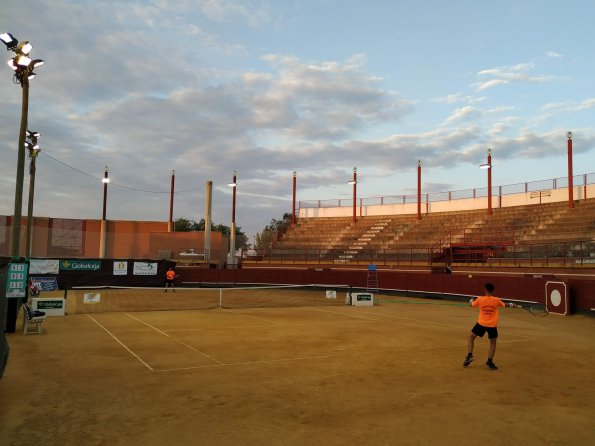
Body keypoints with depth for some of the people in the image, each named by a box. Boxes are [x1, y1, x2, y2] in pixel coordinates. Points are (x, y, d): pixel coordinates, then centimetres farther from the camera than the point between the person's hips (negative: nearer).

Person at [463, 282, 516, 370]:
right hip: (492, 325, 1)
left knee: (471, 336, 16)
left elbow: (471, 304, 10)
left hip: (481, 323, 0)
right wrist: (512, 305, 34)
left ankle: (469, 355, 4)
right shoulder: (496, 300, -7)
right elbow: (505, 305, 13)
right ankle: (489, 361, 11)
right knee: (493, 342, 17)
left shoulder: (480, 299, -9)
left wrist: (471, 300, 33)